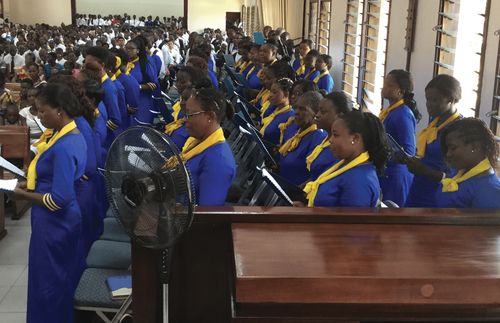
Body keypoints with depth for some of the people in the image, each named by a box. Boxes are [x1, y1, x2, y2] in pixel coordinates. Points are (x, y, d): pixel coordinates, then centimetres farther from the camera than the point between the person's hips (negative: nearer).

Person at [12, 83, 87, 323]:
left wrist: (24, 195, -13)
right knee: (64, 280, 20)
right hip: (63, 221, 10)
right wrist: (32, 184, 6)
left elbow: (59, 199, -26)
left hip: (53, 224, -10)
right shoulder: (73, 135, 5)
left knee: (48, 284, 5)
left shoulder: (64, 147, -25)